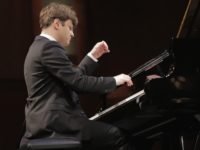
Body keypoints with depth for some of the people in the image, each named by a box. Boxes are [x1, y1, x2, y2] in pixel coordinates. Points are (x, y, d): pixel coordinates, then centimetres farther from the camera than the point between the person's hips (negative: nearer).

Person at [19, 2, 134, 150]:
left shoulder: (41, 46, 20)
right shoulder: (49, 47, -12)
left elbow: (73, 78, 23)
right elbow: (79, 83, -18)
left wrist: (93, 56, 24)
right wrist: (114, 80, -6)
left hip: (45, 121, 11)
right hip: (54, 122, -11)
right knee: (117, 135, -14)